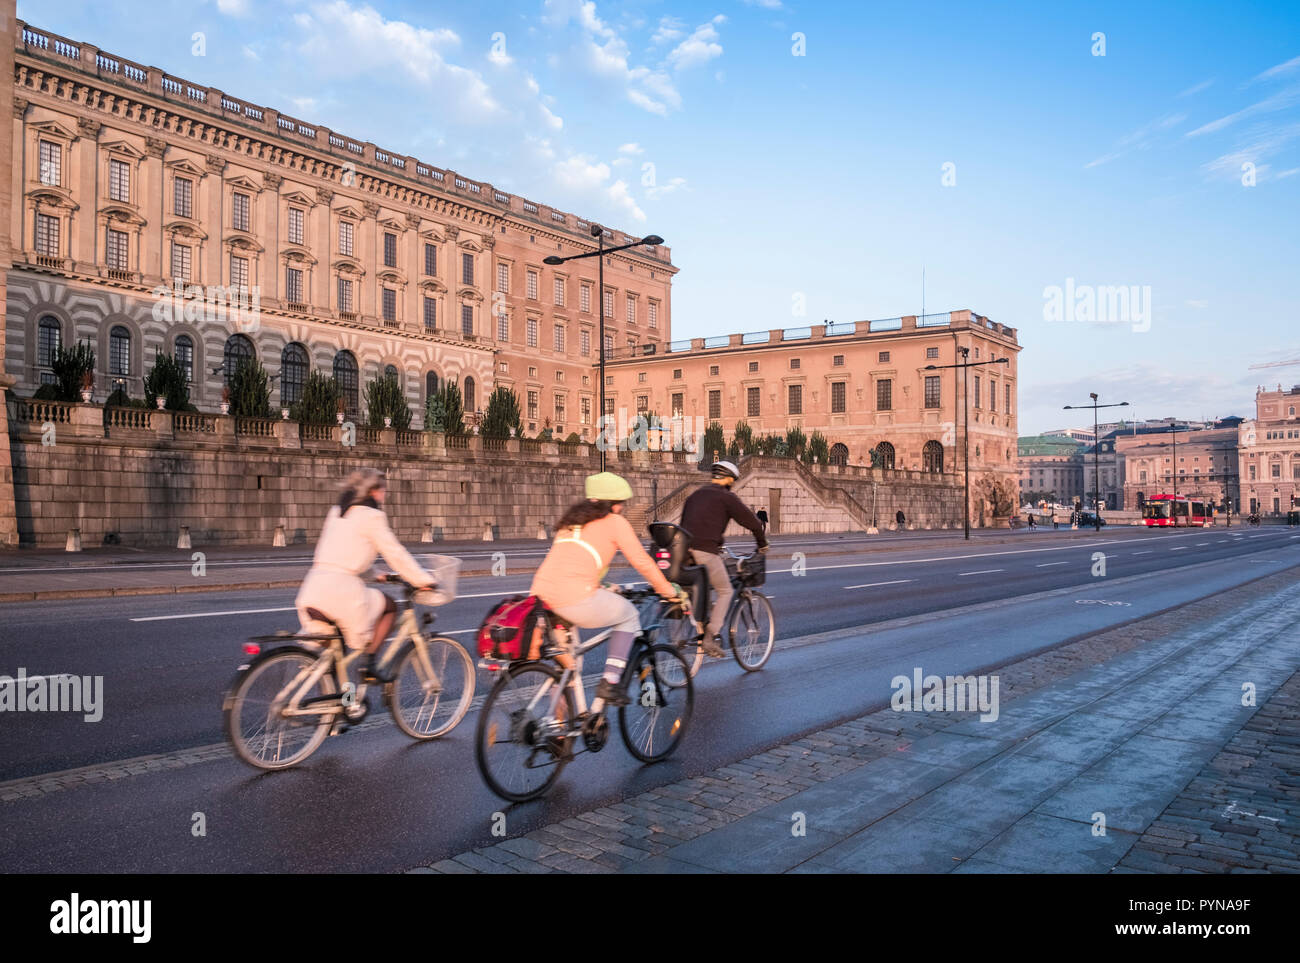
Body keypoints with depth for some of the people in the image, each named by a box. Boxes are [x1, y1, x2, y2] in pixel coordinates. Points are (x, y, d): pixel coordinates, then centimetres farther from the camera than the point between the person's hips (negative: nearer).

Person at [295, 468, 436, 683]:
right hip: (341, 587, -7)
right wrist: (425, 581, 6)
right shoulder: (372, 516, -3)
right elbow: (395, 554, -2)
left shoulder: (336, 513, 20)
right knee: (389, 606, 15)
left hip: (312, 589, 7)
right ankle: (369, 662, 7)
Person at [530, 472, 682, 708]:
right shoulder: (615, 522, 7)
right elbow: (643, 562, 7)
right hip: (576, 601, -7)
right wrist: (671, 592, 19)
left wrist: (600, 587, 45)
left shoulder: (571, 519, 26)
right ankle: (610, 682, 11)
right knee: (629, 614, 19)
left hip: (540, 597, 7)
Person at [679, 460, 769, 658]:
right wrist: (762, 543, 21)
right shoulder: (727, 497, 3)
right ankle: (711, 637, -6)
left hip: (686, 548, 7)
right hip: (706, 550, -7)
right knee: (725, 592, 6)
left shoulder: (695, 494, 24)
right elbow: (752, 521, 4)